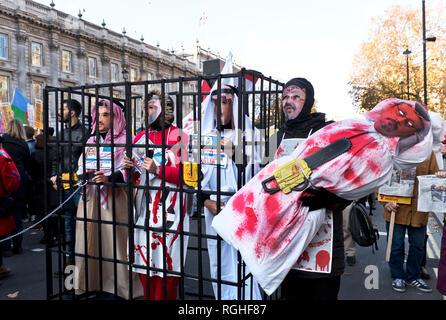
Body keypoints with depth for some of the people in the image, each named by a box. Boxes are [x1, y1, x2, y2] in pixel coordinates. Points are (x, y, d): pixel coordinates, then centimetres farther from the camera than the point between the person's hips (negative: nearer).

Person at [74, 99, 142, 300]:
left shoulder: (123, 141, -1)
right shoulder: (91, 141, 18)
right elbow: (81, 166, 19)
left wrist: (109, 178, -28)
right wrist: (83, 176, -3)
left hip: (112, 197, -5)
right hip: (89, 196, 6)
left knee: (113, 240, -3)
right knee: (88, 240, 6)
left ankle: (120, 287, 8)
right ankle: (88, 283, 19)